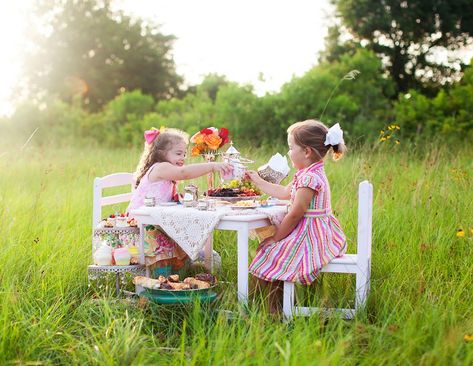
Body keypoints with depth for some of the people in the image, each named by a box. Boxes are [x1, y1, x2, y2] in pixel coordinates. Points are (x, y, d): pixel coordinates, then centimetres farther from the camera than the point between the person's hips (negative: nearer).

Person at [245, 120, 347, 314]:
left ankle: (274, 311, 0)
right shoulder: (312, 174, 12)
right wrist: (259, 181, 30)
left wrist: (276, 237, -10)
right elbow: (284, 193, 26)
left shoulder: (309, 178, -23)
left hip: (309, 236, -11)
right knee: (270, 249, 17)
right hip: (314, 233, 11)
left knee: (270, 254, -8)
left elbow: (295, 215, -20)